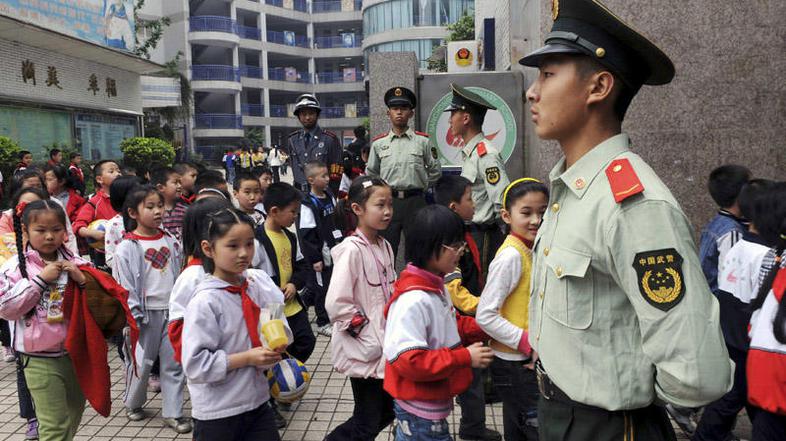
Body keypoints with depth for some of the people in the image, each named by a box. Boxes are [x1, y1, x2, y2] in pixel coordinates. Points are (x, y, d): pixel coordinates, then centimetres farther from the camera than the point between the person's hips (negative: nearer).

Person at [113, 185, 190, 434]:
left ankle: (173, 412, 17)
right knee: (140, 362, 9)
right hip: (146, 313, -4)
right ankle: (133, 403, 34)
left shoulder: (171, 242, 6)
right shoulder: (127, 248, -8)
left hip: (173, 311, 4)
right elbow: (124, 286, -9)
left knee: (174, 363, 7)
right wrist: (132, 317, -13)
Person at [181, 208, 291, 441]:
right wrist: (247, 358, -21)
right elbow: (195, 365, -21)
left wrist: (274, 349, -11)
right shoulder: (205, 302, -18)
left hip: (258, 402, 5)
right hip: (217, 415, -5)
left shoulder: (259, 284, -2)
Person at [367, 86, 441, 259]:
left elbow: (435, 171, 13)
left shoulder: (423, 141, 3)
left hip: (415, 201, -1)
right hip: (388, 202, 1)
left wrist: (419, 187, 10)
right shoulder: (378, 143, 7)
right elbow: (370, 174, 18)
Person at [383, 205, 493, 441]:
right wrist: (465, 357, -26)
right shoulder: (413, 301, -28)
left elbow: (452, 325, 16)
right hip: (420, 413, -9)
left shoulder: (436, 287, 2)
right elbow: (408, 360, -31)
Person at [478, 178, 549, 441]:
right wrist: (527, 342, -22)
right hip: (515, 363, -8)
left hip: (525, 361, 8)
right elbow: (485, 316, -23)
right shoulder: (511, 256, -20)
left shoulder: (529, 251, 5)